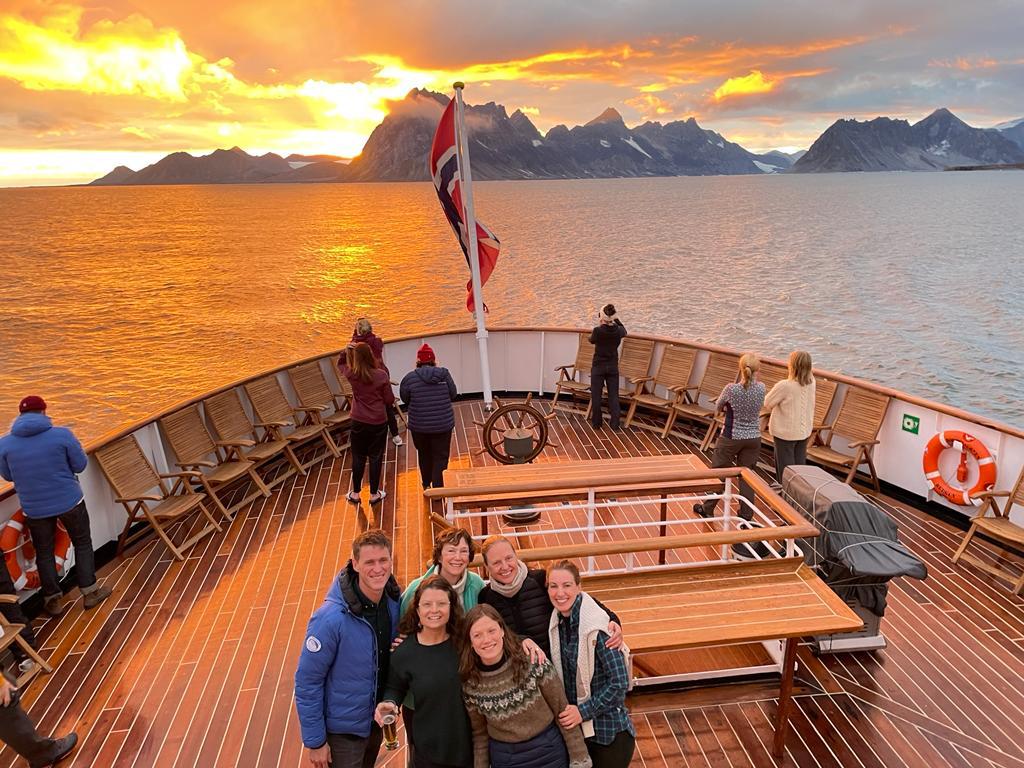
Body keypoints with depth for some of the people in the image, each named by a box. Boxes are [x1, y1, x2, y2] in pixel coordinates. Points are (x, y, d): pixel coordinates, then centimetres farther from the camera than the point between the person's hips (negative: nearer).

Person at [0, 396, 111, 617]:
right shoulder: (62, 434, -16)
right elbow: (80, 465, -7)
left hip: (34, 507, 2)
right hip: (69, 501, -2)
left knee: (44, 552, 18)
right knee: (82, 543, 16)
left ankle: (52, 600, 27)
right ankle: (90, 592, 21)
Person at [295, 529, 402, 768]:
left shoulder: (395, 602, -14)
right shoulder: (330, 618, -30)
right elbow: (307, 682, -21)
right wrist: (315, 741, -15)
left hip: (376, 720, 6)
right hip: (342, 728, -6)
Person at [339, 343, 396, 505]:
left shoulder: (352, 375, -8)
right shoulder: (381, 375, -14)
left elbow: (341, 364, 16)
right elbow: (390, 400, -7)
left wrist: (345, 352, -2)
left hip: (359, 422, 2)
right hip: (379, 423, -2)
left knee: (358, 458, 16)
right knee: (375, 458, 11)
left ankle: (355, 493, 28)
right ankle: (374, 494, 22)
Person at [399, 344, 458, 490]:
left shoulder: (410, 378, -9)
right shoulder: (444, 374, -7)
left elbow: (405, 399, 3)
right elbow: (453, 394, 4)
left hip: (419, 426, 1)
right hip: (443, 424, -1)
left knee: (424, 455, 21)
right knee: (440, 457, 8)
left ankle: (426, 484, 38)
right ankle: (438, 488, 7)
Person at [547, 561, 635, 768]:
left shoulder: (597, 625, -23)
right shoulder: (557, 622, -4)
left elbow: (619, 682, -21)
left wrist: (583, 711, -19)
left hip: (610, 733, -6)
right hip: (574, 727, 6)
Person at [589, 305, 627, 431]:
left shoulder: (597, 330, -18)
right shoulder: (618, 330, -8)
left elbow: (592, 340, 4)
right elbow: (624, 331, 18)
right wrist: (616, 319, 26)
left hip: (598, 367, -3)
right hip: (613, 367, 3)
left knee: (596, 395, 9)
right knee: (613, 395, 7)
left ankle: (596, 422, 16)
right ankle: (615, 424, 3)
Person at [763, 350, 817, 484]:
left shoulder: (784, 386, -28)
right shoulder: (811, 382, -9)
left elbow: (767, 403, -16)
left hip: (786, 433, -6)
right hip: (804, 431, 6)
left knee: (785, 469, 8)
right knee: (800, 465, 19)